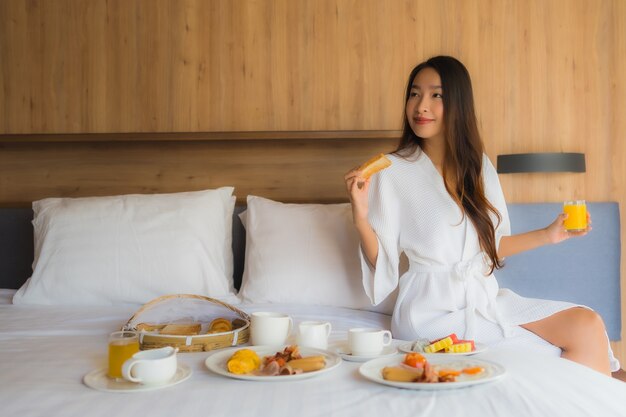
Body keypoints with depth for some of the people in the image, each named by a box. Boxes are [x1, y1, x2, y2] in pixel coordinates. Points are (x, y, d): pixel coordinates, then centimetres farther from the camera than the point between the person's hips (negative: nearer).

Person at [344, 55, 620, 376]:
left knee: (588, 326, -11)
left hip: (485, 298, 6)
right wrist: (360, 217, -24)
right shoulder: (393, 171, -7)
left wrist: (547, 235, 8)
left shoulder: (478, 166, 9)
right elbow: (382, 263, -8)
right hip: (434, 310, -5)